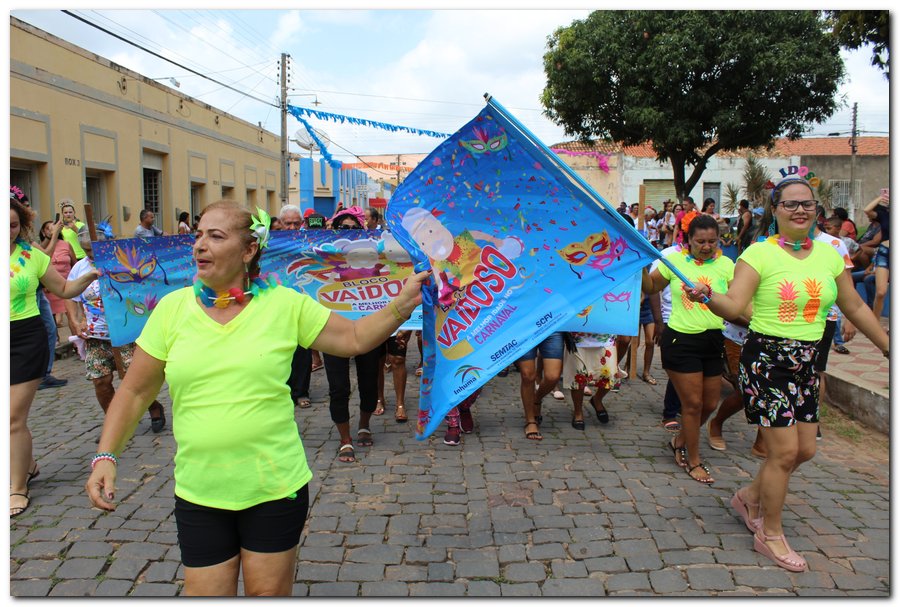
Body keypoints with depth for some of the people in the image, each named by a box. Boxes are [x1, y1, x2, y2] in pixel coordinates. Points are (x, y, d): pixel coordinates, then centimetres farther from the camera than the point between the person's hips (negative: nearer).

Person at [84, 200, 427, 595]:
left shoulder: (284, 304, -5)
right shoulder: (172, 308, -1)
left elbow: (356, 338, 0)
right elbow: (134, 392, 5)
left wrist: (402, 304, -12)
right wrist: (105, 456, -2)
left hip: (276, 487, -1)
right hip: (199, 493, 1)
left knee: (270, 592, 14)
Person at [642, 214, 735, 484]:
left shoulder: (725, 265, 1)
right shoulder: (674, 261, -4)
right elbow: (650, 288, 6)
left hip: (713, 340, 4)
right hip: (681, 340, -4)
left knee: (710, 403, 12)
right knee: (692, 403, 0)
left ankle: (680, 442, 38)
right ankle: (693, 461, 18)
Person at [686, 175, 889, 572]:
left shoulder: (828, 255, 7)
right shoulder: (759, 253, -10)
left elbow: (854, 307, 17)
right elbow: (734, 305, -20)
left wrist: (887, 346, 20)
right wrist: (707, 296, -41)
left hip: (805, 362, 6)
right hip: (766, 359, -6)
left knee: (805, 449, 11)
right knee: (784, 451, -4)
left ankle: (750, 497, 36)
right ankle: (770, 535, 15)